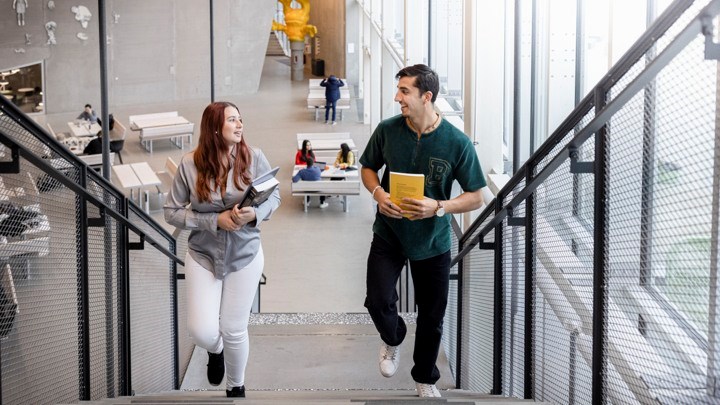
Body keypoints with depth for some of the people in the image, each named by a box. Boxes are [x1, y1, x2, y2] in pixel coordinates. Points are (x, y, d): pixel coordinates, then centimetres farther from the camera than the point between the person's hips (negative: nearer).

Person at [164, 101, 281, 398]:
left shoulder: (254, 157, -12)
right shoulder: (190, 164, -13)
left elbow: (274, 197, 0)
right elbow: (172, 212, -8)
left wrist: (254, 214, -22)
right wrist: (215, 220, -20)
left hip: (245, 256, 0)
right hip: (203, 256, 0)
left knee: (234, 330, 8)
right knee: (202, 331, -7)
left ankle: (236, 387, 36)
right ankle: (215, 351, 33)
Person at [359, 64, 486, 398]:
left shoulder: (457, 143, -17)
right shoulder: (387, 130, -10)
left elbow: (476, 197, -10)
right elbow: (368, 168, 7)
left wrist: (439, 207, -27)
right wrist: (378, 192, -15)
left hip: (432, 242, -1)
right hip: (389, 233, 1)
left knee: (432, 315, 11)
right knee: (378, 301, -15)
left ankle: (425, 378, 36)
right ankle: (393, 339, 22)